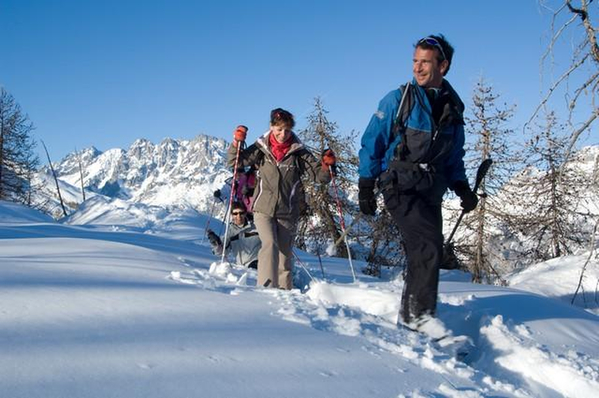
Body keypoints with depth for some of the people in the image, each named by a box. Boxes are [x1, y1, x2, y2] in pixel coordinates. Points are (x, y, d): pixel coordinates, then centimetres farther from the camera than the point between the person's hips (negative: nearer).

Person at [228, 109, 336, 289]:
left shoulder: (299, 152, 0)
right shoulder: (261, 149, 1)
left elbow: (319, 175, 2)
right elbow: (236, 161, 6)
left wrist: (327, 165, -19)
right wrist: (237, 143, -10)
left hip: (288, 212, 1)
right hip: (263, 208, -1)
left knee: (285, 253, 8)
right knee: (270, 244, -22)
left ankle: (285, 290, 22)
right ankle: (267, 286, -25)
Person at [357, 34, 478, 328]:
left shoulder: (453, 108, 11)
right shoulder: (398, 100, -3)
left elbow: (454, 158, 19)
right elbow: (372, 142, -1)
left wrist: (462, 188, 4)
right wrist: (366, 186, -5)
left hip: (431, 193, 6)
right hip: (400, 188, -5)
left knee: (425, 254, 7)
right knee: (428, 247, -20)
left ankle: (411, 314, 21)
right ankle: (420, 314, -12)